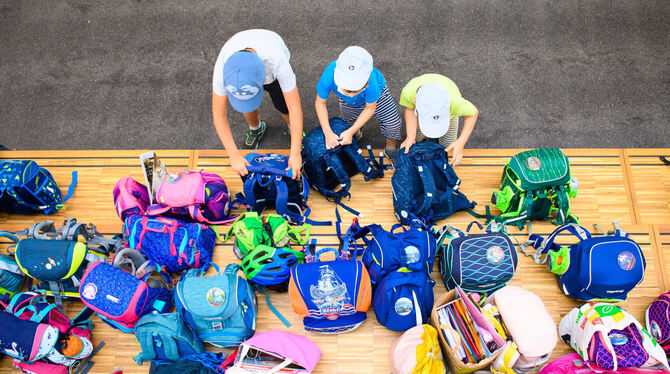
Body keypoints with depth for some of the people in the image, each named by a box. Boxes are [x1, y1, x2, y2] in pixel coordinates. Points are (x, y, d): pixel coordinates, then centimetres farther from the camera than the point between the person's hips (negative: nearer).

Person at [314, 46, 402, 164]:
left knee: (393, 124, -6)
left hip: (376, 95, -2)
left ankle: (390, 150, 25)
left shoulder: (371, 83, -49)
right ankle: (356, 134, 54)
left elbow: (370, 108, -26)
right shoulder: (329, 76, -46)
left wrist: (351, 131, -31)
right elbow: (320, 103, -25)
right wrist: (328, 133, -29)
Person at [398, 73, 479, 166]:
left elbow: (474, 112, -25)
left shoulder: (454, 101, -48)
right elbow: (410, 109, -21)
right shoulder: (408, 92, -46)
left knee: (447, 145, 10)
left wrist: (461, 142, -33)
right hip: (423, 106, 1)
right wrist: (410, 137, -32)